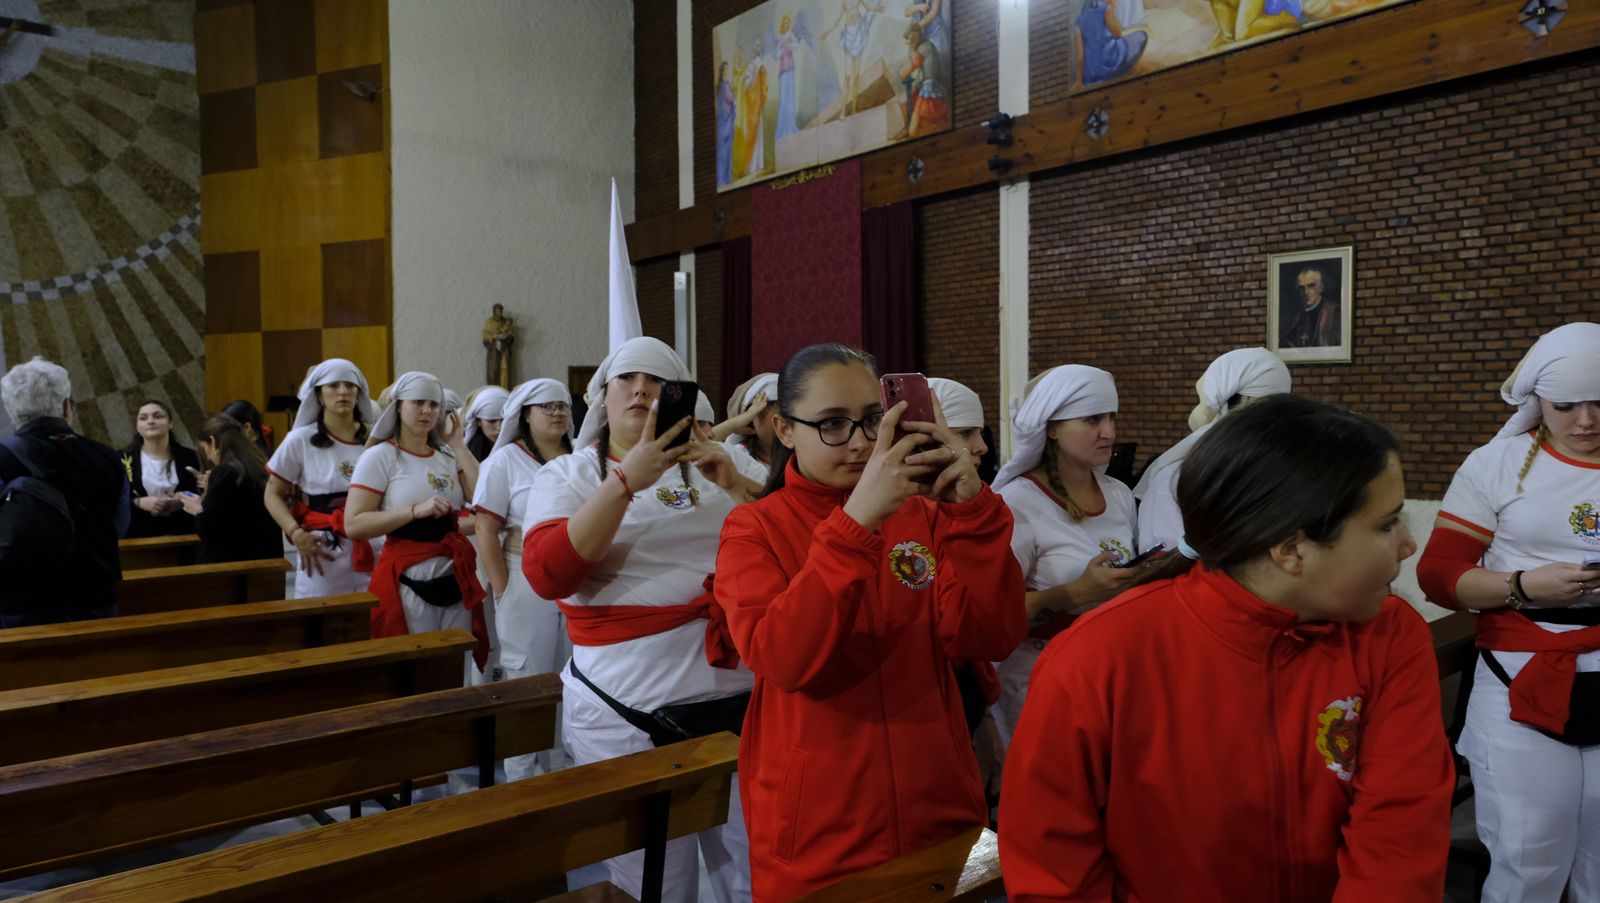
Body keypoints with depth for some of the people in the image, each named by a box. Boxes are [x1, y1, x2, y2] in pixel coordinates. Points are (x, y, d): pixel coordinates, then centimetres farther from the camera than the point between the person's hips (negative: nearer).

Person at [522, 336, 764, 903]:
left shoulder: (710, 463, 10)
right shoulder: (567, 475, 3)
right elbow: (547, 575, -15)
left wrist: (733, 484, -11)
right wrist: (626, 481, -21)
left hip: (741, 695, 3)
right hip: (629, 713, -2)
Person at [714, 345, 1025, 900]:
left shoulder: (922, 515, 2)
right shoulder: (753, 531, -7)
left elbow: (987, 639, -10)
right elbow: (781, 658, -24)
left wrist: (972, 510, -22)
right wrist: (856, 522, -31)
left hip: (939, 812, 3)